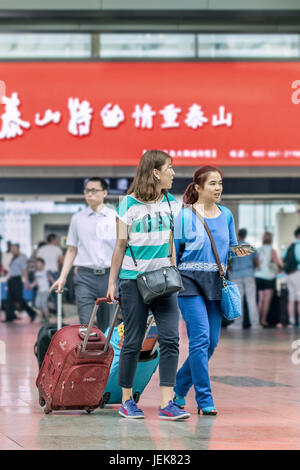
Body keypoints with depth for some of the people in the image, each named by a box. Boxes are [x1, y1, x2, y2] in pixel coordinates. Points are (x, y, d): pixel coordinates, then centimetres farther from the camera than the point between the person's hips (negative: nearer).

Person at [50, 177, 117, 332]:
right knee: (86, 325, -9)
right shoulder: (77, 219, 9)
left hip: (109, 276, 0)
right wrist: (62, 277, 5)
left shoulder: (115, 217, 6)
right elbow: (72, 250, 13)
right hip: (85, 276, 0)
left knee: (107, 328, 4)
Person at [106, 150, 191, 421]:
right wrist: (112, 282, 0)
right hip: (134, 279, -4)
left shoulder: (171, 202, 9)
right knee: (133, 342, 0)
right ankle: (127, 401, 14)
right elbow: (121, 245, -1)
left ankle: (166, 403, -8)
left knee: (170, 338, -8)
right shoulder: (130, 204, -6)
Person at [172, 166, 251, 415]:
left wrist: (239, 251, -4)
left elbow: (231, 247, 19)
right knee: (201, 338, -13)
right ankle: (205, 399, -8)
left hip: (215, 283, 6)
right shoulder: (185, 216, -3)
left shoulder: (226, 215, 11)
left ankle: (179, 386, 23)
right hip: (190, 282, -5)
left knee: (212, 341, 4)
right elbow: (173, 252, 0)